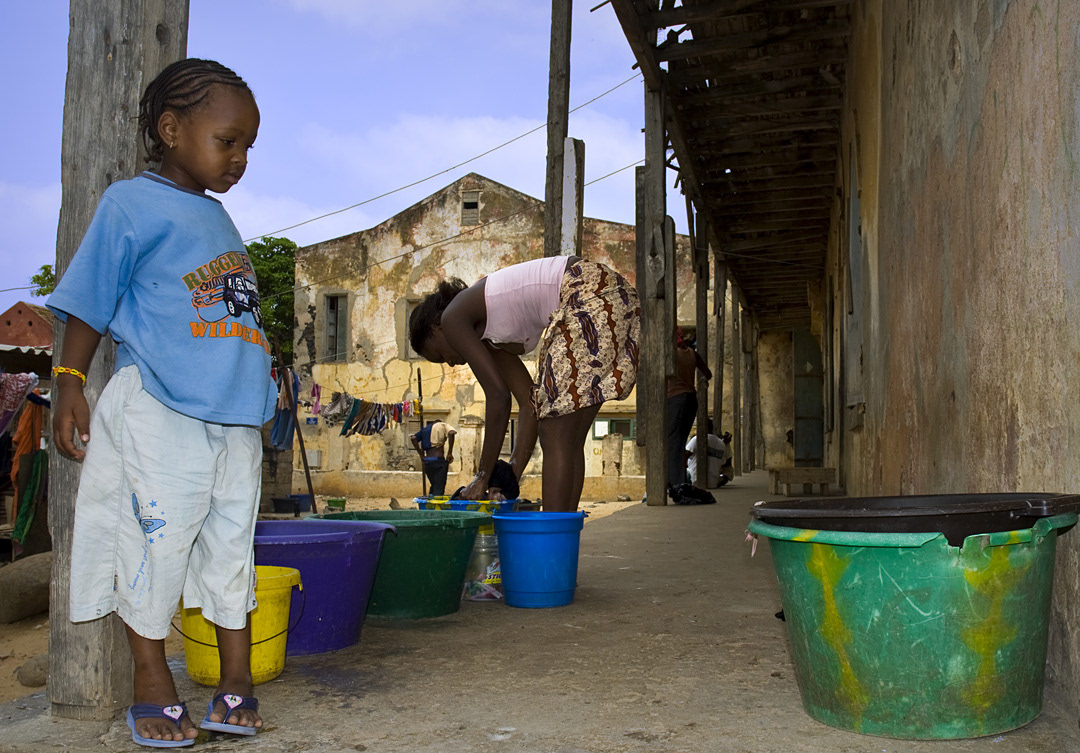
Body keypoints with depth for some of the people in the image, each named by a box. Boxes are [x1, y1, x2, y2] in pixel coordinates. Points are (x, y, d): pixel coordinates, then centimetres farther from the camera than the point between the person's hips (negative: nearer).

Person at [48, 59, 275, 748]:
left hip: (235, 416, 6)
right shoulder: (132, 204, -1)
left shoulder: (220, 220, 19)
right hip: (160, 409, -6)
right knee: (160, 537, -2)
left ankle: (236, 683, 17)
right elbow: (90, 303, -1)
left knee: (231, 543, 8)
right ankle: (153, 687, 14)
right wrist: (70, 385, -5)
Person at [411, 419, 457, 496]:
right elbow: (451, 433, -14)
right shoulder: (443, 425, 8)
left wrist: (421, 455, 8)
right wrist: (450, 453, -10)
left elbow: (413, 438, 6)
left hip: (427, 461, 5)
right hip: (439, 460, -5)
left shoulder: (425, 429, 21)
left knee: (433, 486, 20)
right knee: (439, 489, -6)